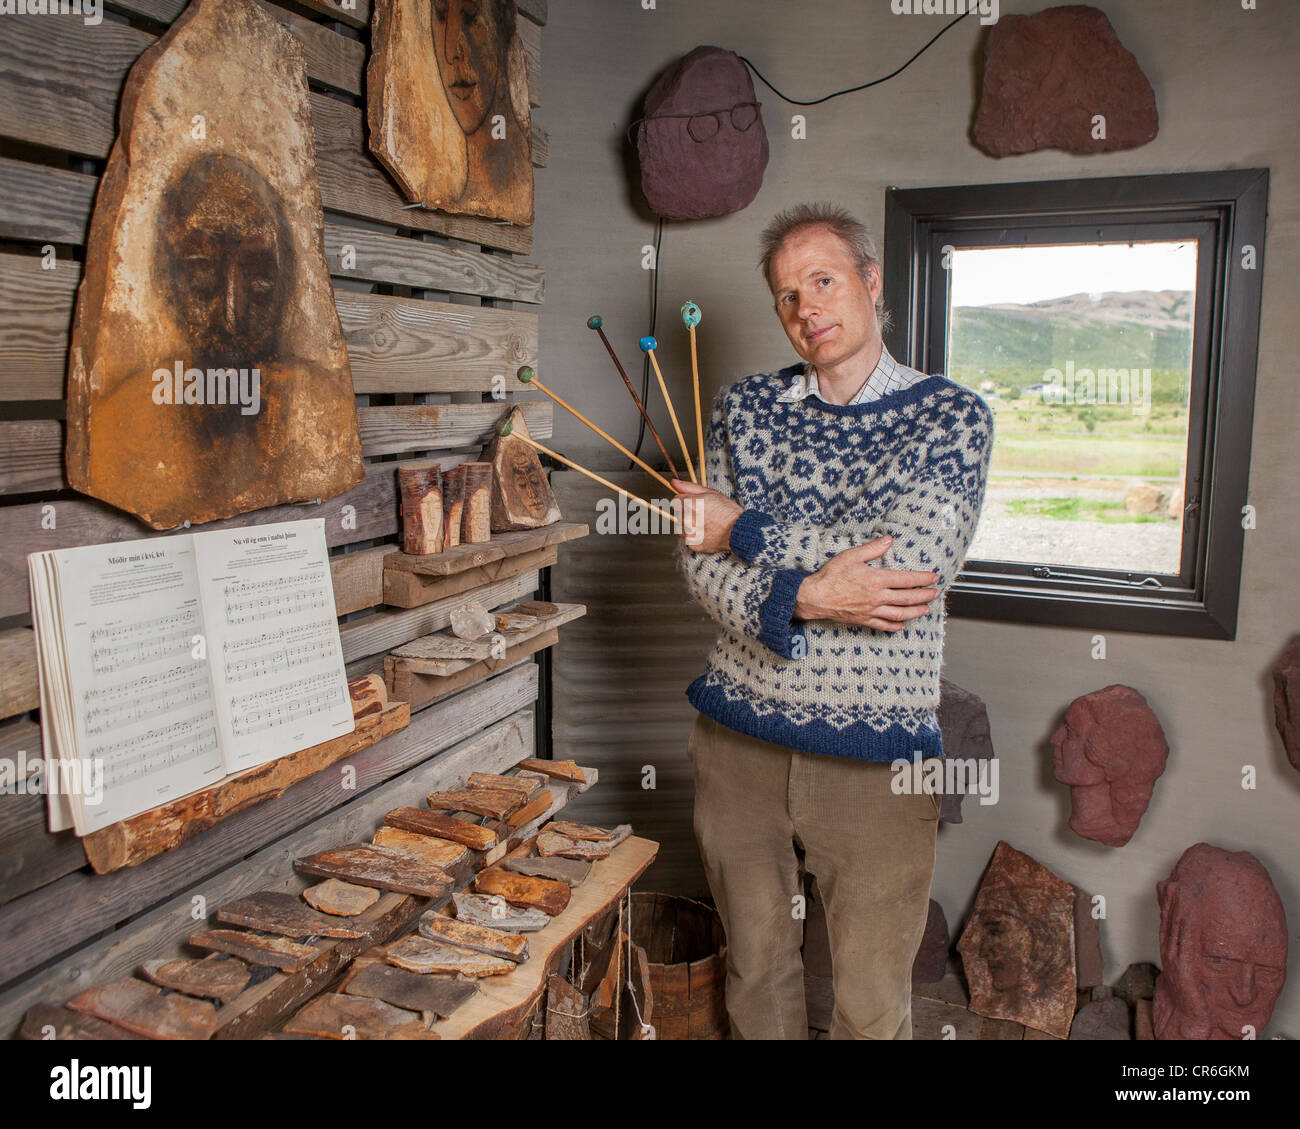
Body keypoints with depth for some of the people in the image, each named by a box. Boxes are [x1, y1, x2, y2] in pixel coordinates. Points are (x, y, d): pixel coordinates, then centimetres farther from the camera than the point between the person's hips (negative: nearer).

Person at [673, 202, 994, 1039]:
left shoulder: (951, 416, -4)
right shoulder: (749, 406, 5)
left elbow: (909, 566, -18)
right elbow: (701, 562, -2)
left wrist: (744, 530, -11)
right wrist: (800, 596, -21)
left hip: (876, 755, -2)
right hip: (739, 734, 3)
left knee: (872, 1004, 11)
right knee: (755, 966, 20)